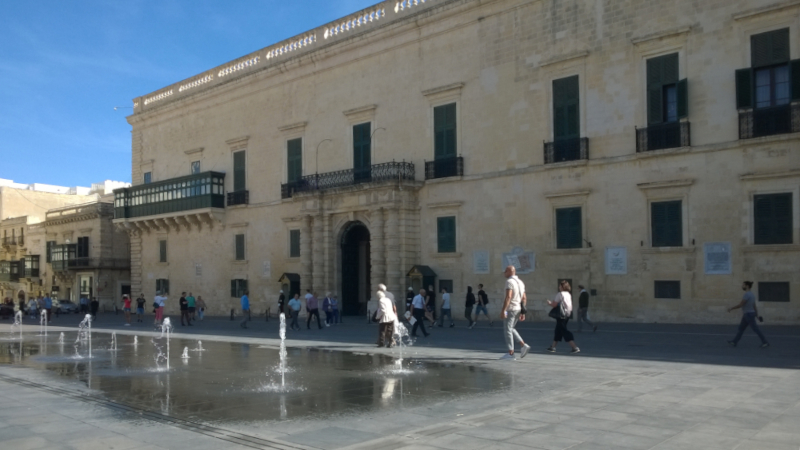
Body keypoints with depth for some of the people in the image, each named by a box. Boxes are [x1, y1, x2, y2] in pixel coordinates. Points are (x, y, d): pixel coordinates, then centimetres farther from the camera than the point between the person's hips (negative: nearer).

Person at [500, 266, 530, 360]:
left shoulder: (509, 281, -12)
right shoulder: (520, 282, 14)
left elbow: (508, 297, -23)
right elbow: (524, 298, 15)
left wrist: (503, 310, -24)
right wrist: (522, 312, 16)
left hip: (510, 309, -9)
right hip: (518, 309, 9)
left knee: (508, 330, -2)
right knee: (510, 329, 20)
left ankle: (510, 353, -2)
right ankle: (523, 345, 8)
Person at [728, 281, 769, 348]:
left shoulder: (747, 294, -19)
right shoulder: (751, 294, 12)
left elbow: (740, 305, -19)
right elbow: (754, 306, 16)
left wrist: (731, 308, -9)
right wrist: (757, 315, 19)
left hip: (749, 314, -10)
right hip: (748, 315, 10)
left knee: (756, 329, -2)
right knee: (741, 328, 11)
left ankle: (765, 342, 6)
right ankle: (734, 342, 15)